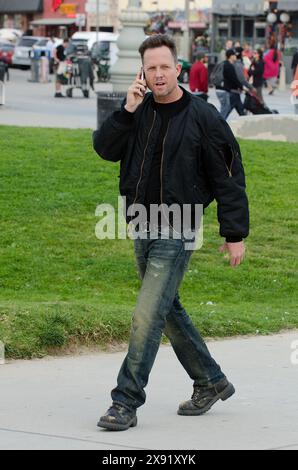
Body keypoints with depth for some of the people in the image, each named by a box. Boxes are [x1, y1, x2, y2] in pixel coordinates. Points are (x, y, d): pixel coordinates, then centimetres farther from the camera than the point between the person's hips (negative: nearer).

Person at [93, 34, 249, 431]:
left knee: (147, 316, -12)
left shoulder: (202, 117, -9)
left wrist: (235, 234, -6)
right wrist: (127, 112, -17)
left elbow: (228, 177, -6)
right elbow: (105, 148, -5)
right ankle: (211, 382, 32)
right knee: (169, 311, 16)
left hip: (178, 232, -6)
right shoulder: (138, 111, 5)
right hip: (143, 230, 6)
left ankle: (126, 402, -8)